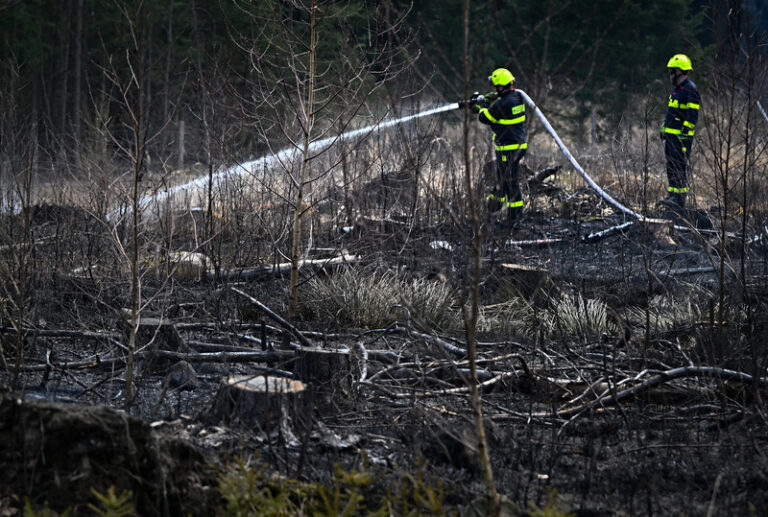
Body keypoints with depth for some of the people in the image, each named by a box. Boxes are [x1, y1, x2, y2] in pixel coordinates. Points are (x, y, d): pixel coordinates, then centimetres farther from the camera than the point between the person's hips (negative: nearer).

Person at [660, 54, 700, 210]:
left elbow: (693, 115, -17)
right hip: (671, 133, 10)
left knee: (680, 166, -9)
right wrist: (664, 129, 24)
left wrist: (685, 133, -21)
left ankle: (680, 199, -8)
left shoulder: (690, 89, -13)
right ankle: (672, 194, 17)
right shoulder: (676, 88, 17)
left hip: (681, 135, -10)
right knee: (671, 165, 11)